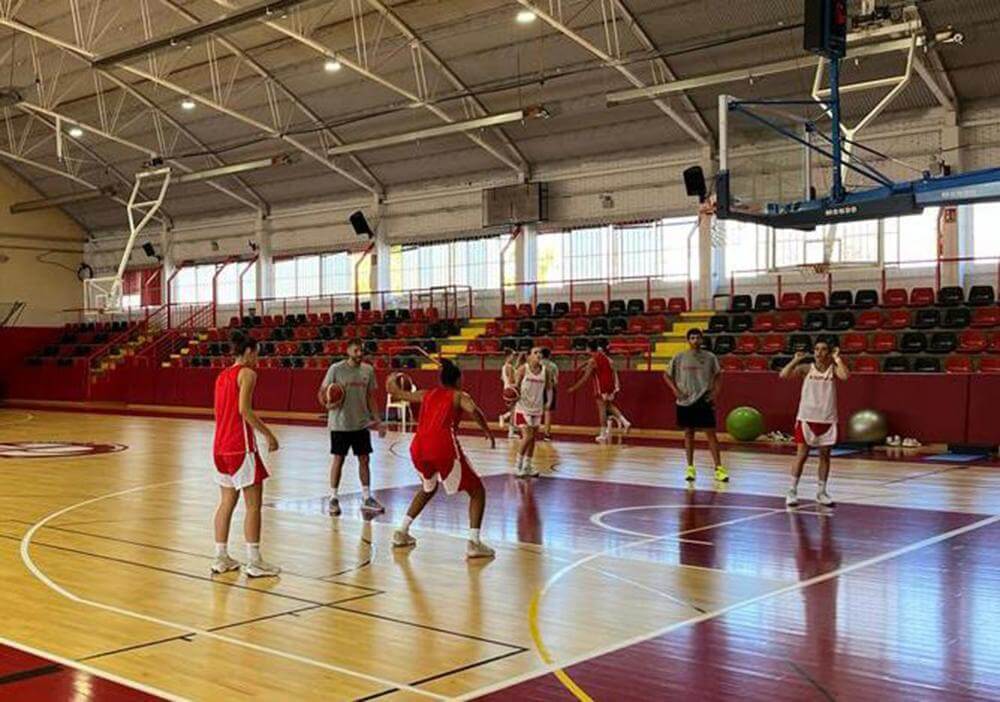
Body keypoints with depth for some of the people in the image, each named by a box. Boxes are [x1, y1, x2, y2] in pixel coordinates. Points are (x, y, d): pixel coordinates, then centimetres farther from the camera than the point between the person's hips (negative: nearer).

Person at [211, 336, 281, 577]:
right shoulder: (247, 373, -8)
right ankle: (254, 562, -4)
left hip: (220, 446, 9)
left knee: (227, 502, 14)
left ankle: (221, 558, 16)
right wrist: (268, 434, -15)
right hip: (240, 446, -9)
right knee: (253, 504, -4)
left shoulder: (222, 375, 17)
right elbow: (244, 409, -19)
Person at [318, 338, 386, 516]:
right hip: (340, 423, -4)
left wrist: (377, 421, 4)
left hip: (362, 423, 4)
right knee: (338, 459, 2)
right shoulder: (336, 369, -8)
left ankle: (366, 499, 13)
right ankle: (333, 498, 12)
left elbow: (371, 397, 10)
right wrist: (327, 404, -25)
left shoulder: (368, 370, 4)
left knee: (364, 459, 5)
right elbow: (322, 391, -3)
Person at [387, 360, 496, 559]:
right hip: (444, 448, -5)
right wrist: (488, 432, 1)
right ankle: (473, 543, -6)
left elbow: (397, 394, 36)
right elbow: (473, 410, -10)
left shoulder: (427, 394, 24)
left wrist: (393, 380, 56)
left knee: (428, 489, 34)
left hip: (418, 448, 5)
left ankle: (401, 533, 30)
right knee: (477, 491, 9)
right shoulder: (459, 396, 12)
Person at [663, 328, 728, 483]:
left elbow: (718, 376, 11)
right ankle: (690, 468, 17)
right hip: (685, 402, 1)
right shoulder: (679, 358, -1)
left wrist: (716, 392, -3)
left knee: (711, 433, -4)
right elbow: (667, 375, 9)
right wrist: (675, 390, -4)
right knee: (688, 433, 8)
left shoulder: (710, 357, 0)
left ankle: (719, 468, -2)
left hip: (704, 401, -1)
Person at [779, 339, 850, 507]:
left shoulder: (833, 369, 0)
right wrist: (796, 360, -14)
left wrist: (837, 358, -15)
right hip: (806, 417, -1)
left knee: (825, 455, 8)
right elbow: (784, 375, -13)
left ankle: (821, 492, 20)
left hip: (827, 419, 1)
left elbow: (845, 376, -23)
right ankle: (792, 491, 4)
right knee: (802, 454, -1)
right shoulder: (806, 368, 0)